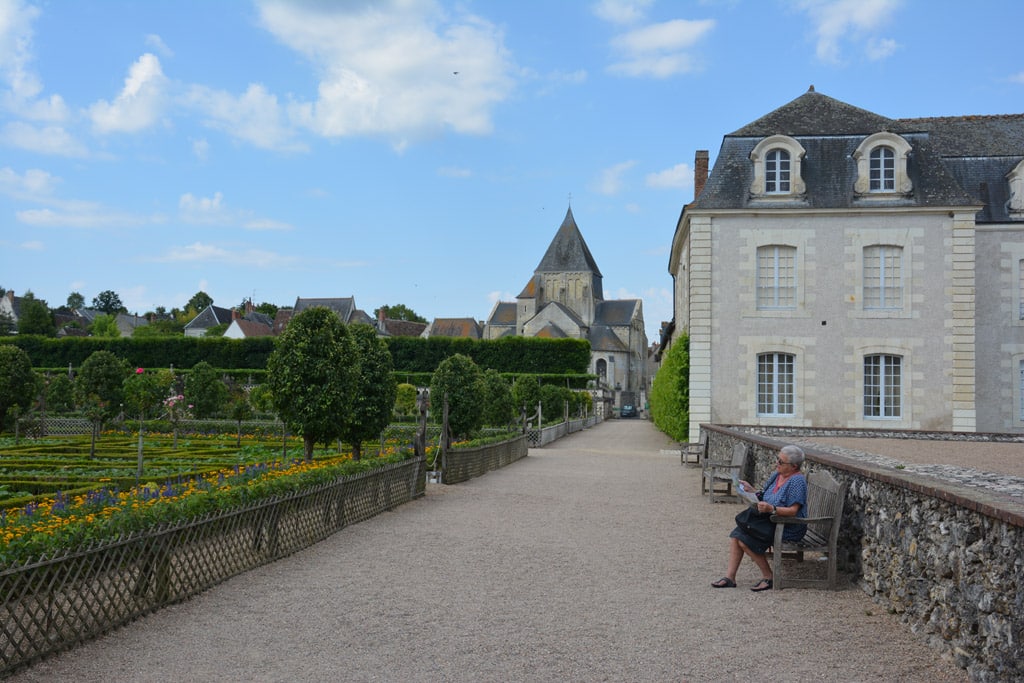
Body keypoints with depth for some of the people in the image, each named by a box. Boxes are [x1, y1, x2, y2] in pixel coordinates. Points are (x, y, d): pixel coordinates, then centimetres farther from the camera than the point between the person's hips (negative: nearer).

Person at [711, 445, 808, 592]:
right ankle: (730, 577, -8)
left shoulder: (797, 481, -15)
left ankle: (768, 577, -6)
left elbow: (793, 511, -22)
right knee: (736, 535, -8)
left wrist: (771, 509, -35)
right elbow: (764, 498, 17)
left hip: (789, 528, -9)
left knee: (745, 540, -21)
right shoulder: (776, 475, 11)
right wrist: (751, 491, 1)